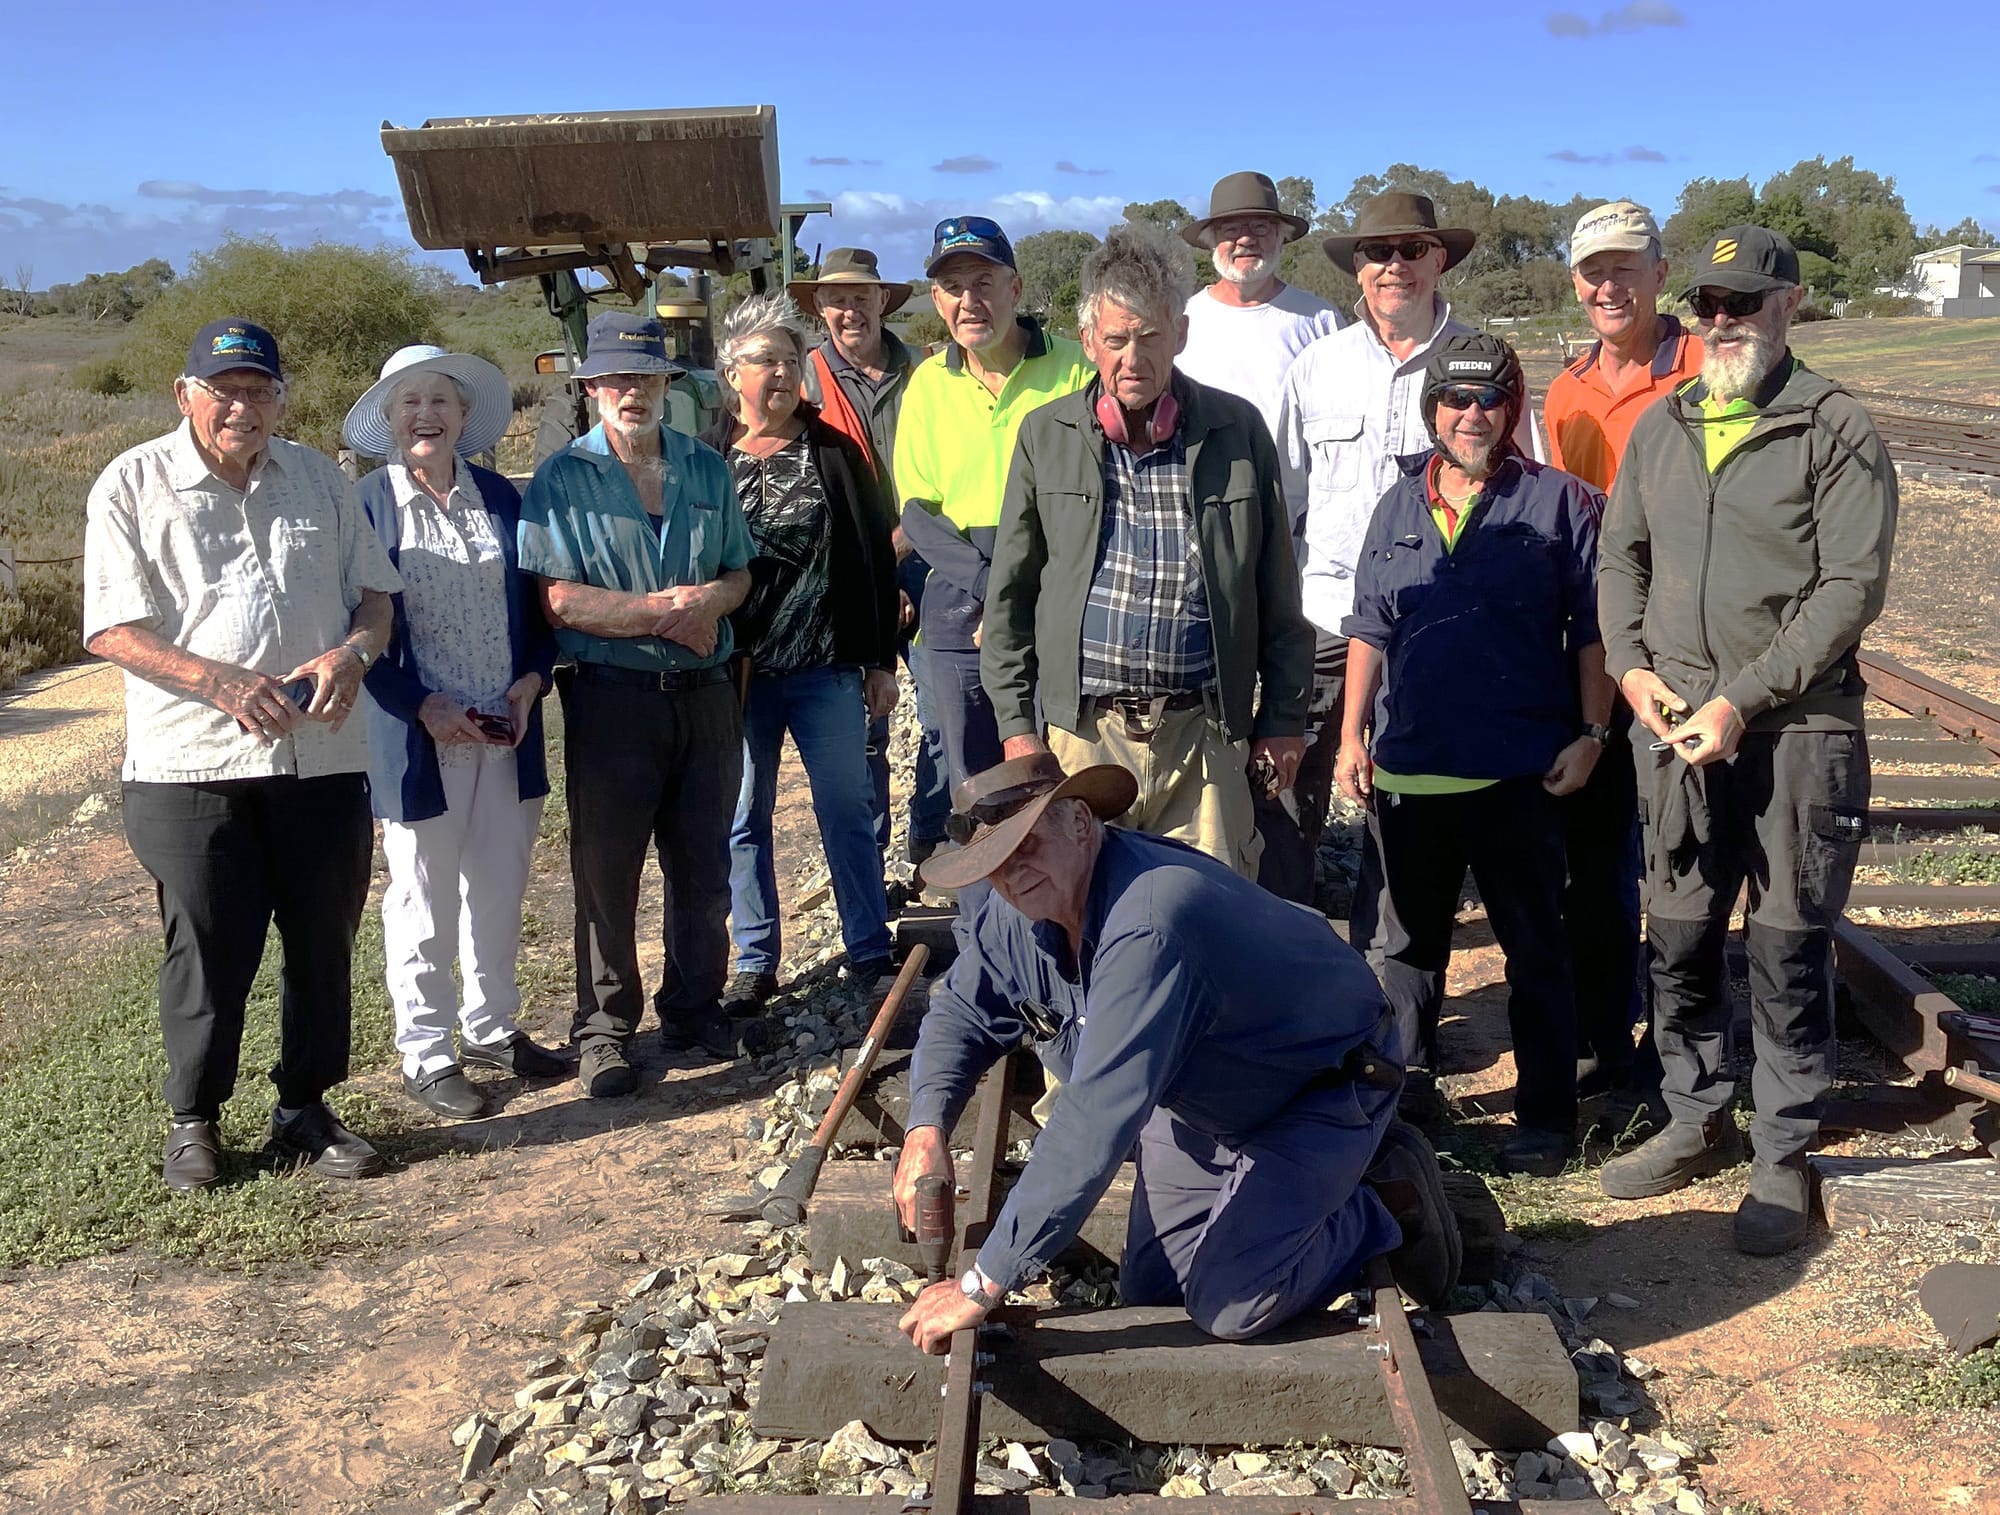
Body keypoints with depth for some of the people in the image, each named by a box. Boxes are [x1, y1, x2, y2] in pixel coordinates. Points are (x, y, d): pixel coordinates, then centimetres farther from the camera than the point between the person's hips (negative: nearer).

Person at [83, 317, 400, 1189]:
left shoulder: (318, 480, 13)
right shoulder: (133, 485, 1)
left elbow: (375, 592, 14)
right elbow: (111, 630, -6)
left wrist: (353, 653, -9)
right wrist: (218, 680, -21)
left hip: (320, 757, 4)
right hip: (191, 762, -3)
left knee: (324, 941, 8)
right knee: (208, 949, 2)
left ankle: (304, 1111, 23)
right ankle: (194, 1121, 20)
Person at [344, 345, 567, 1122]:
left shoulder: (499, 497, 8)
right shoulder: (368, 506, -5)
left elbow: (538, 600, 11)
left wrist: (531, 681, -4)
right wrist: (423, 708, -15)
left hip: (507, 728, 4)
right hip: (417, 733, -4)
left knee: (501, 885, 14)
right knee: (424, 898, 5)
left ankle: (491, 1027, 30)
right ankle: (424, 1052, 17)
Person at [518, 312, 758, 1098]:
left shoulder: (707, 469, 10)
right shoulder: (562, 477, -3)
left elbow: (739, 571, 14)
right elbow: (558, 600, -12)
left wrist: (711, 600, -9)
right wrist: (665, 610, -14)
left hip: (706, 691, 4)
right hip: (612, 698, -4)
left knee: (703, 864, 11)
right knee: (606, 869, 4)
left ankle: (695, 1009, 26)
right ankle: (602, 1029, 15)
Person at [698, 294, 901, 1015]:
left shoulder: (834, 451, 3)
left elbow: (875, 557, 4)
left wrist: (880, 661, 2)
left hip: (828, 666, 0)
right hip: (735, 670, 0)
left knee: (846, 811, 6)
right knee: (744, 818, 8)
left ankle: (871, 951, 18)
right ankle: (755, 960, 20)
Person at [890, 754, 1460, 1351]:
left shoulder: (1147, 927, -41)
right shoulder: (1017, 910, -14)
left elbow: (1095, 1122, -44)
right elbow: (961, 1012, 0)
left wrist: (984, 1285, -41)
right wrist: (925, 1128, -23)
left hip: (1325, 1087, -8)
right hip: (1204, 1095, 8)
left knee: (1229, 1306, -19)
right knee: (1149, 1289, 7)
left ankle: (1386, 1199, 6)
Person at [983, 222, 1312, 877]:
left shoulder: (1237, 430, 5)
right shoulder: (1046, 435, 5)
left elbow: (1278, 593, 9)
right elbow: (1009, 595, 8)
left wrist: (1284, 717, 7)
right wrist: (1015, 724, 3)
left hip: (1205, 732, 0)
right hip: (1083, 731, 0)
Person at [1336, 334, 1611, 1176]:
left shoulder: (1560, 502, 0)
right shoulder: (1398, 507, 11)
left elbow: (1592, 632, 0)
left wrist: (1589, 736, -6)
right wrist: (1352, 736, 7)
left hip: (1518, 770, -4)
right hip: (1405, 767, 4)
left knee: (1535, 949, 7)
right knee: (1408, 945, 15)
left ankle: (1545, 1117, 18)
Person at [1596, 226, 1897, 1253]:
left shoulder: (1836, 428, -4)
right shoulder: (1659, 426, 12)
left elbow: (1852, 586, -9)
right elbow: (1620, 558, 17)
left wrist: (1744, 699, -15)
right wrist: (1630, 666, -1)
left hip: (1799, 727, -4)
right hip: (1675, 726, 5)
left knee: (1788, 951, 1)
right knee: (1676, 941, 11)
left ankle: (1783, 1155, 16)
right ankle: (1697, 1121, 29)